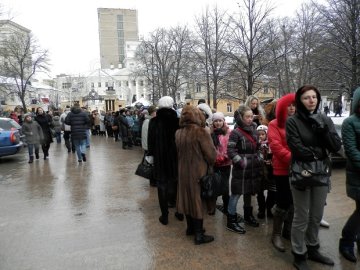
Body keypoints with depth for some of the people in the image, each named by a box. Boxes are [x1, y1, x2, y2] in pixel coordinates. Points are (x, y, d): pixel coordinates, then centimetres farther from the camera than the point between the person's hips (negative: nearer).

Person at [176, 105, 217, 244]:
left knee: (187, 196, 17)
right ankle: (199, 235, 12)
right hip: (198, 171, -6)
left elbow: (178, 151, 7)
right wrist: (210, 163, 2)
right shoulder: (200, 131, -19)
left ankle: (190, 227, 32)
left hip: (183, 170, 6)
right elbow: (211, 154, -17)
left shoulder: (179, 132, -2)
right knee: (198, 199, 3)